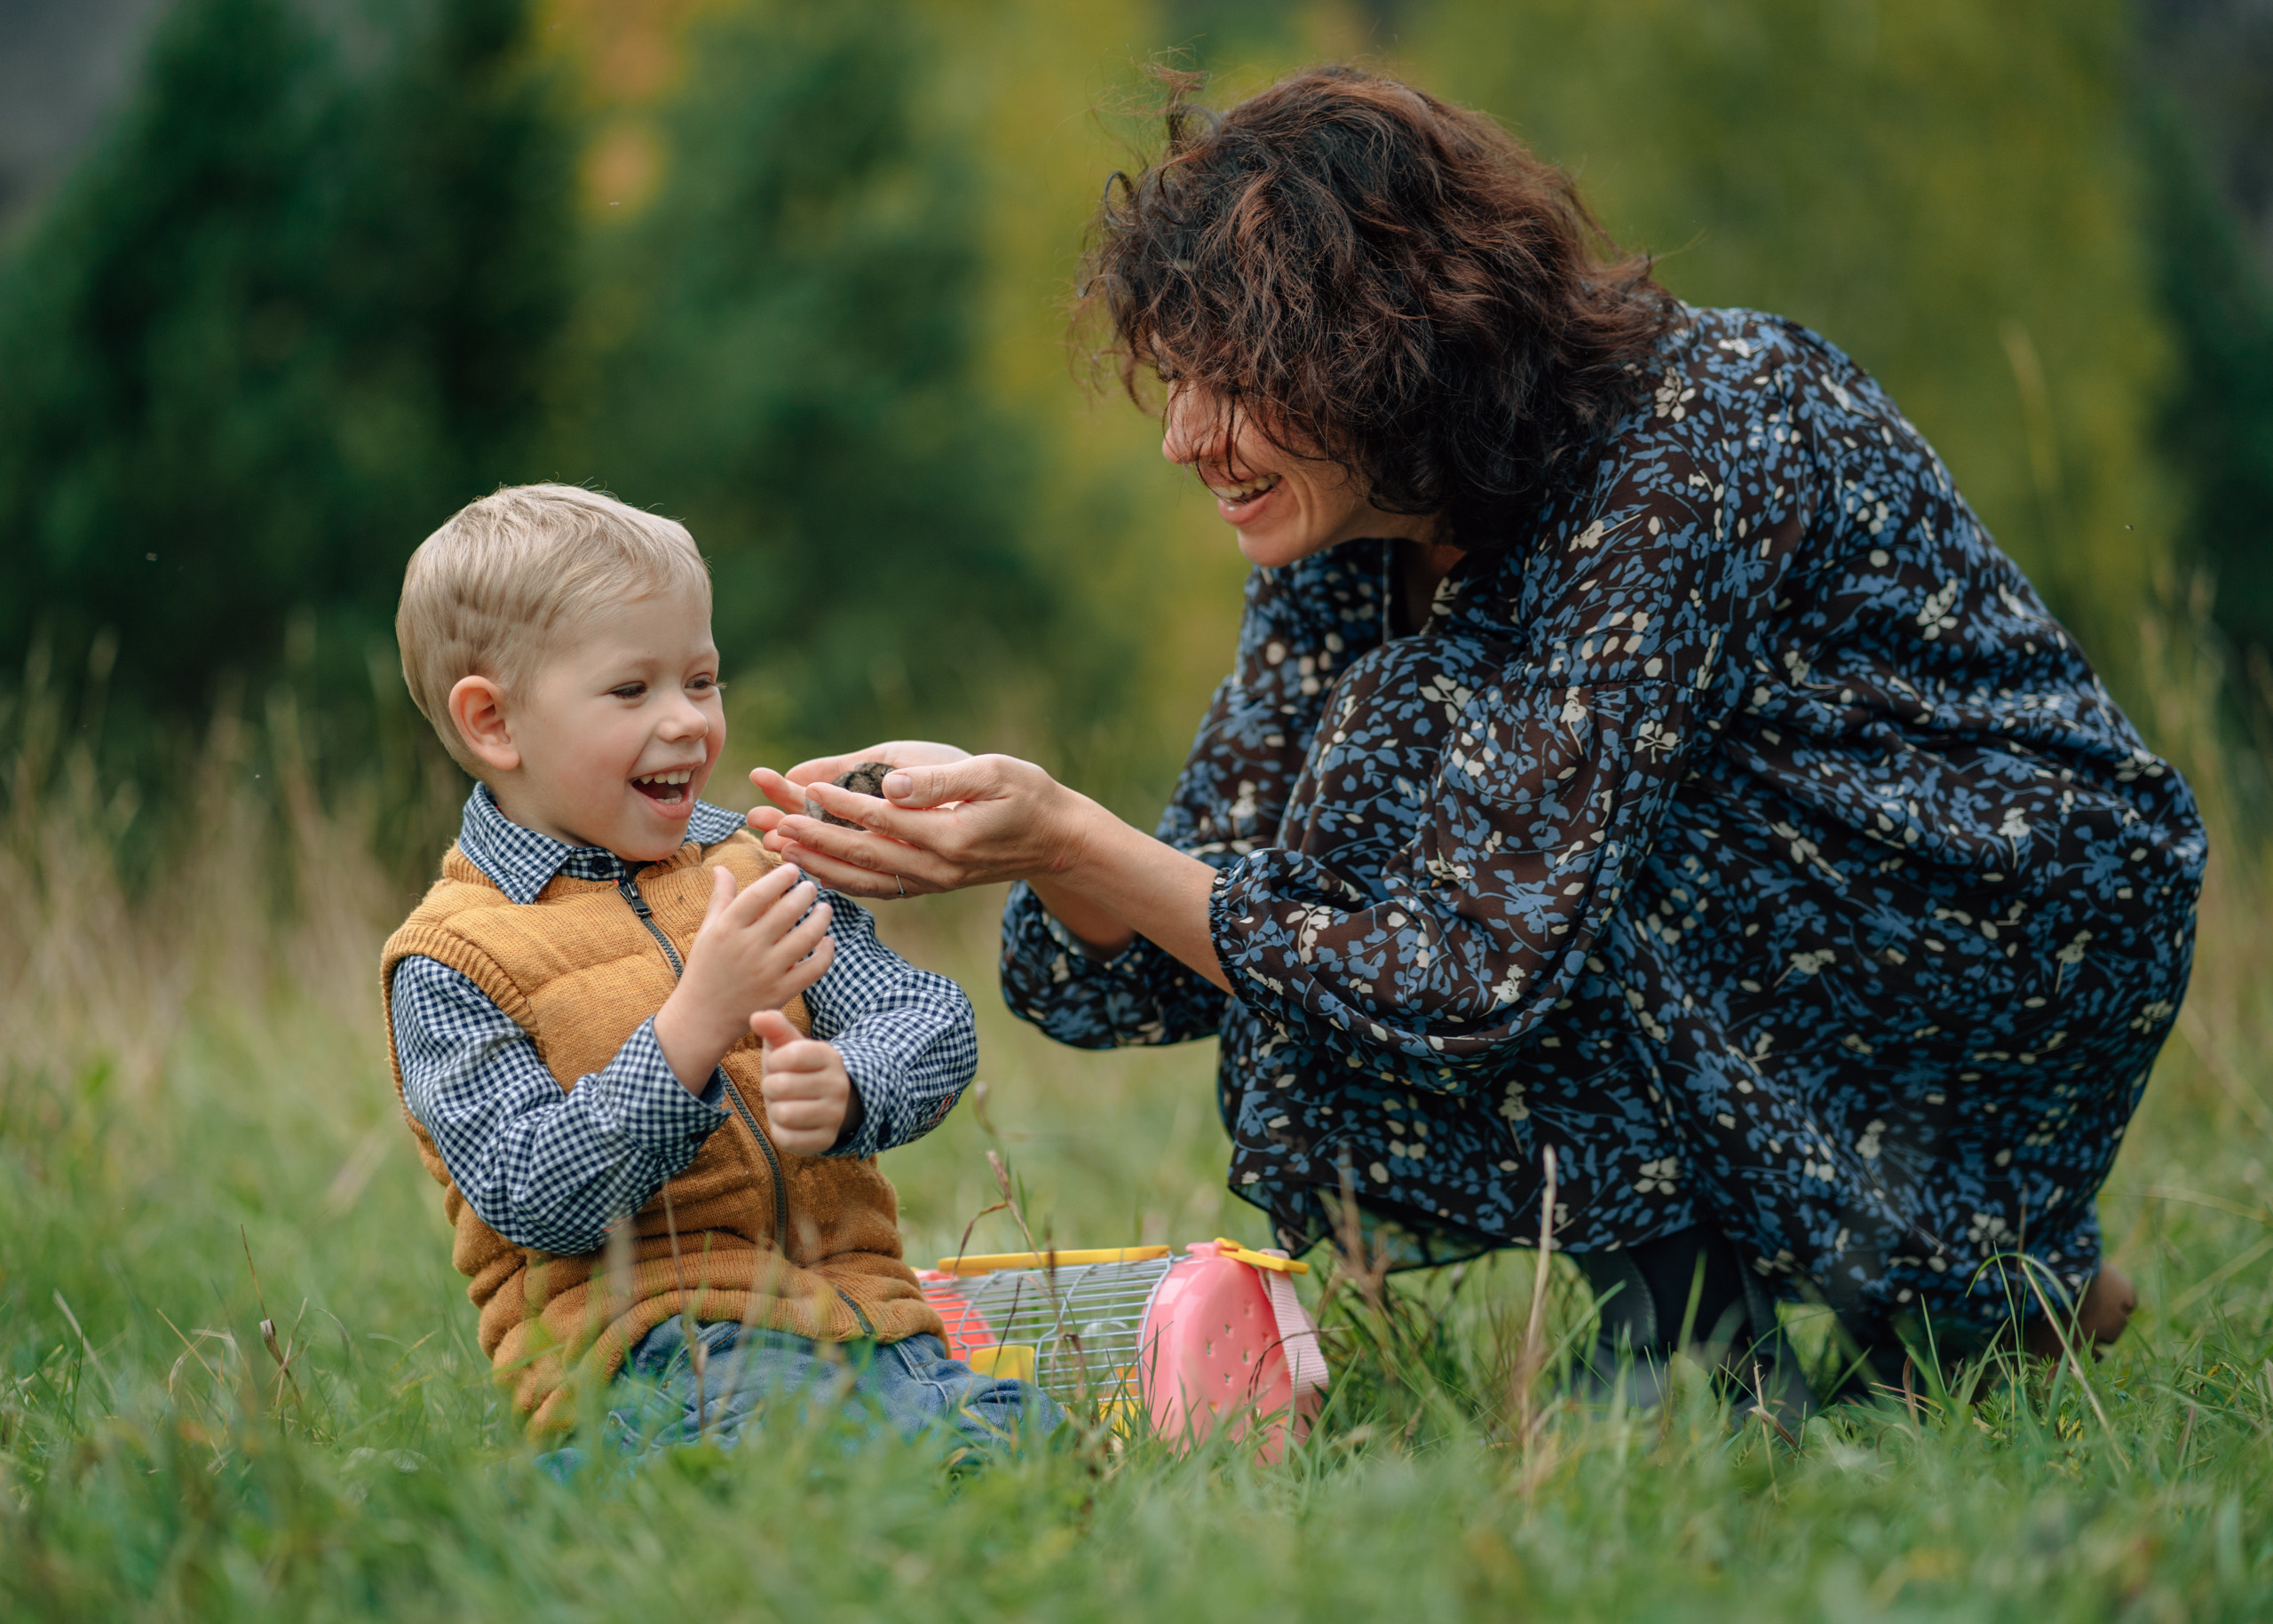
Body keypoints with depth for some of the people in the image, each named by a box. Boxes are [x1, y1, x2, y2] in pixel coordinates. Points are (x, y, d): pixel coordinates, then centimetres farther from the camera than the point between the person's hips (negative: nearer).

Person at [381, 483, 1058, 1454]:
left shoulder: (755, 865, 17)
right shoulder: (452, 961, 0)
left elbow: (934, 1024, 7)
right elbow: (533, 1201, -11)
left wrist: (843, 1089, -18)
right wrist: (694, 1029, -23)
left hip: (853, 1307, 5)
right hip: (642, 1339, -5)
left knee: (1016, 1442, -25)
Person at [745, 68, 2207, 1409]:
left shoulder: (1698, 447, -28)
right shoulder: (1351, 531, -4)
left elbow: (1485, 978, -32)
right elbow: (1195, 960, -3)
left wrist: (1068, 837, -34)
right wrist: (1037, 839, -24)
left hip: (2029, 935, -9)